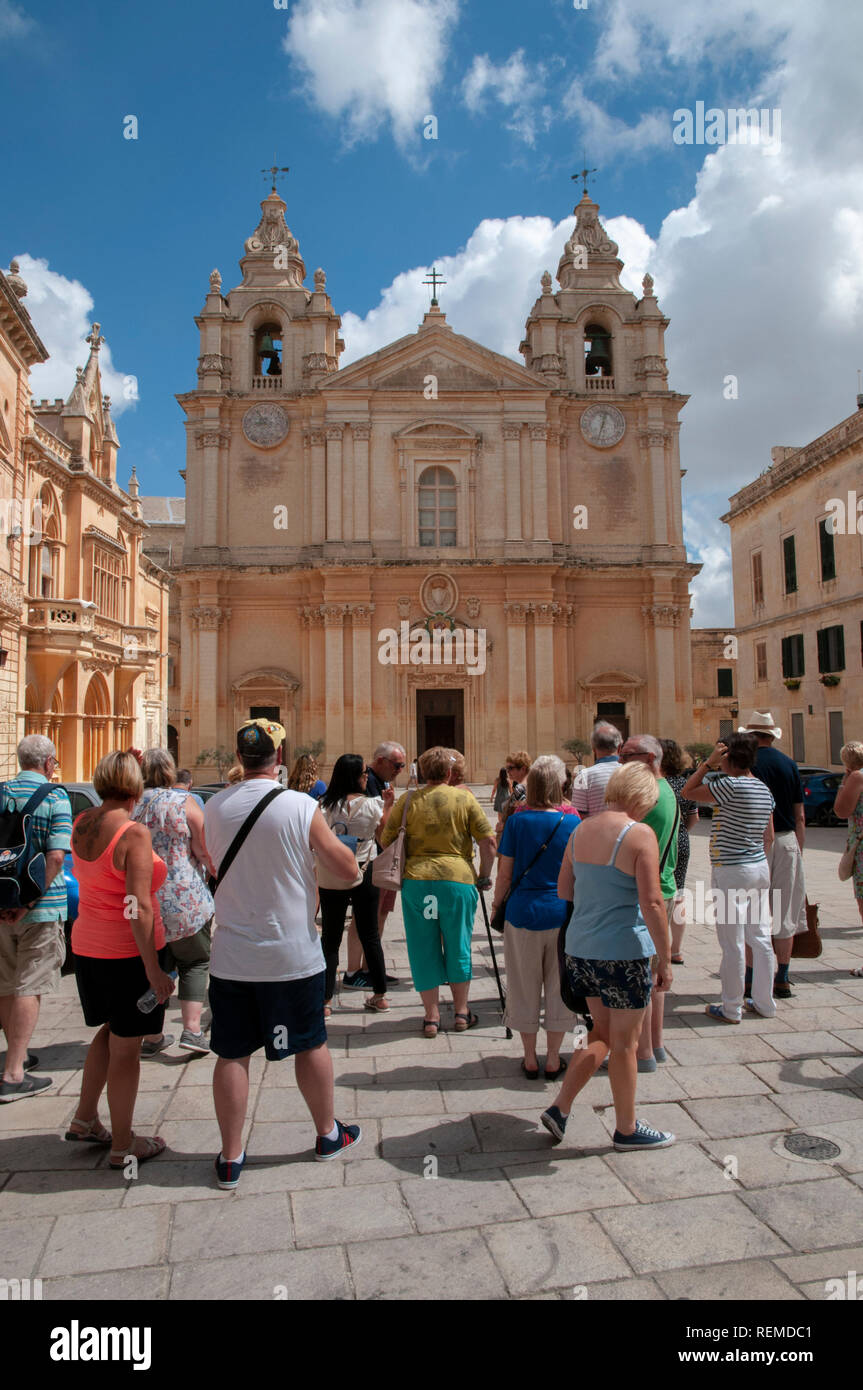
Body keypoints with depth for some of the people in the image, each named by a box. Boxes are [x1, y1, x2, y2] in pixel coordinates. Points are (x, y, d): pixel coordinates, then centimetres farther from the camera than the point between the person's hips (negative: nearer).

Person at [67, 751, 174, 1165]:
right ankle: (122, 1146, 21)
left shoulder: (81, 824, 1)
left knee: (111, 1031, 26)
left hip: (87, 945, 8)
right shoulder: (134, 833, -21)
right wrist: (154, 969, -18)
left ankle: (85, 1119, 36)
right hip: (129, 951, -7)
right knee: (126, 1047, 7)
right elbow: (138, 908, -24)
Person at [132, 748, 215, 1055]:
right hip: (184, 901, -3)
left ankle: (152, 1038, 23)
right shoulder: (183, 803, -10)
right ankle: (192, 1030, 6)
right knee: (194, 963, 13)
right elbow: (205, 851, -8)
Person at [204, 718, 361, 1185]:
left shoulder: (214, 808, -4)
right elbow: (348, 870, -8)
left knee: (232, 1054, 12)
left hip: (232, 955, 2)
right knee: (311, 1044, 16)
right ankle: (328, 1134, 34)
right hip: (294, 954, -2)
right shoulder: (301, 806, -15)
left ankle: (231, 1157, 22)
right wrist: (324, 836, 7)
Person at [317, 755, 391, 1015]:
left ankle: (325, 1000, 9)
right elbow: (381, 833, 4)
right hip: (363, 875, 0)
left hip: (330, 879, 1)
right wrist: (388, 805, 9)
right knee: (369, 936, 12)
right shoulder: (371, 805, -10)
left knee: (330, 938, 9)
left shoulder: (324, 805, -7)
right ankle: (380, 996, 22)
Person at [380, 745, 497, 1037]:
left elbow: (386, 840, 7)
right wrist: (484, 876, 9)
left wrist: (399, 870, 24)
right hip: (457, 880, 0)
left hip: (416, 880, 1)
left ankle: (431, 1016, 19)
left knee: (424, 948, 12)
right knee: (458, 947, 15)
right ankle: (461, 1012, 25)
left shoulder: (407, 801, 2)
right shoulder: (464, 798, -1)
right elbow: (489, 842, -3)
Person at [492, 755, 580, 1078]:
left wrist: (496, 904, 10)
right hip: (562, 913, 1)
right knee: (558, 987, 13)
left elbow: (505, 874, -5)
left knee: (525, 987, 12)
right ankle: (553, 1060, 23)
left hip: (523, 911, 0)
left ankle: (530, 1060, 23)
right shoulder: (572, 821, -6)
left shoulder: (517, 821, -7)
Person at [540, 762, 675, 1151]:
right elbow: (652, 903, -16)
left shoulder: (580, 831, 7)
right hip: (623, 951, -6)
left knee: (601, 1033, 21)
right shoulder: (639, 834, -14)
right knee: (624, 1042, 10)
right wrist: (665, 960, -9)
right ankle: (627, 1129, 27)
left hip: (580, 948, 6)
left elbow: (563, 891, 13)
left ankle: (560, 1107, 20)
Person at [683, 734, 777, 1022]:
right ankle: (764, 1003, 25)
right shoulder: (764, 789, 7)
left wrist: (708, 763, -9)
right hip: (760, 868, 8)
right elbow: (769, 835, 14)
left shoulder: (731, 785, -18)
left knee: (733, 943, 1)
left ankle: (731, 1009, 10)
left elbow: (688, 792, -11)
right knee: (761, 938, 15)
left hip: (731, 872, -8)